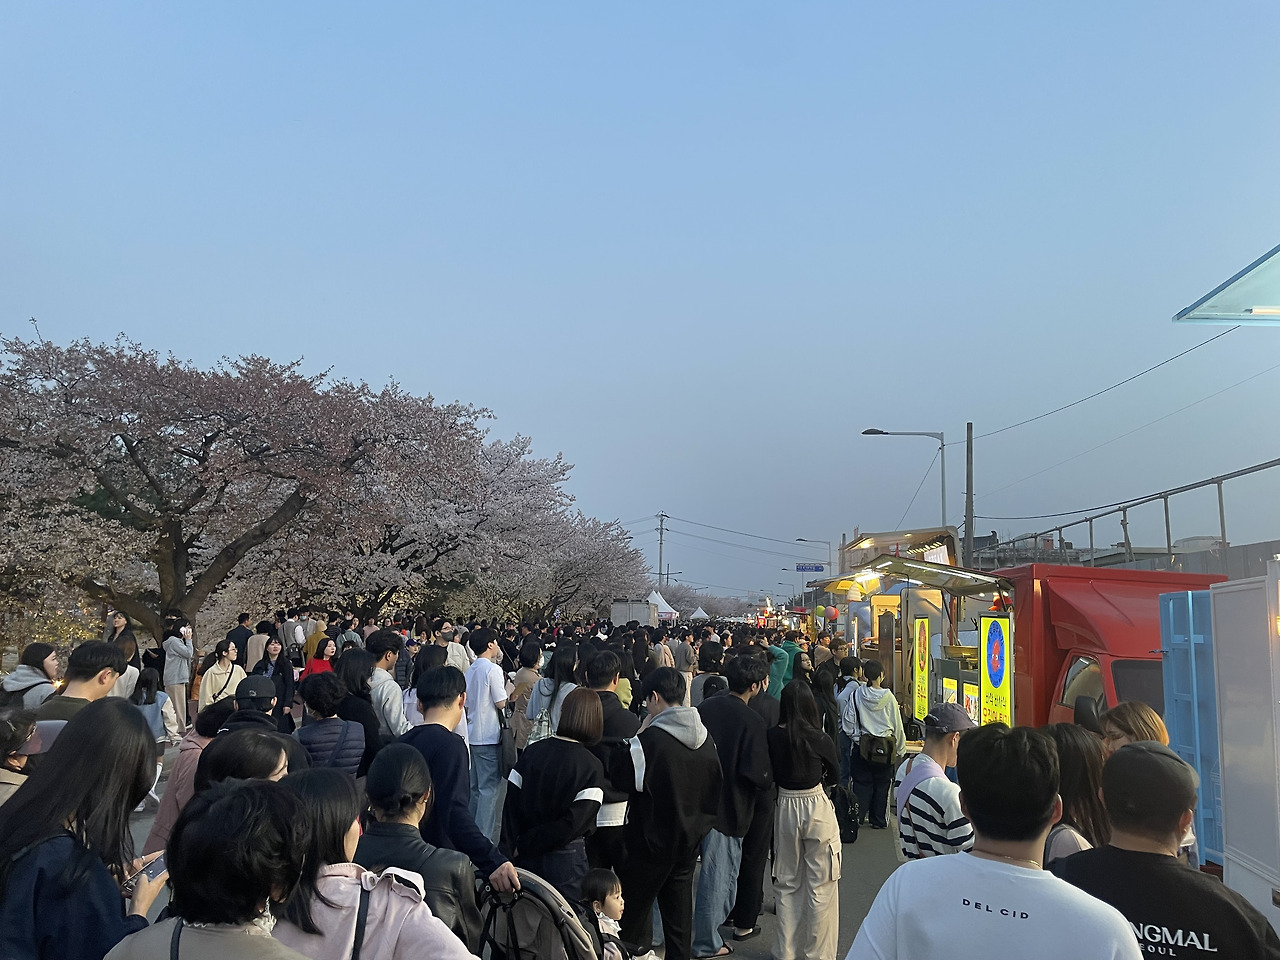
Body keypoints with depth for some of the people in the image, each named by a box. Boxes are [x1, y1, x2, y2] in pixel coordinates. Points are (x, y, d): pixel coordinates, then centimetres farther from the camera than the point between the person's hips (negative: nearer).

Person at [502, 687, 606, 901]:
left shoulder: (531, 753, -2)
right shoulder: (591, 767, -12)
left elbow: (510, 806, -4)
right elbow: (575, 822, -16)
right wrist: (524, 845, -9)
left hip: (526, 859, 4)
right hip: (565, 859, -4)